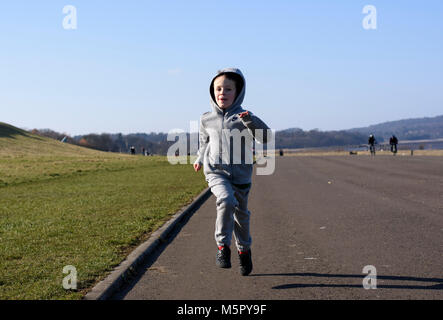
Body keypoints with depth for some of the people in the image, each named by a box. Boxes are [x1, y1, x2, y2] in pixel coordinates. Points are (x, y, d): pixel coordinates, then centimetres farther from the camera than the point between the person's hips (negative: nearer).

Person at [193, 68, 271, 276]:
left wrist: (251, 121, -32)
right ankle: (222, 247, -17)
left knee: (241, 214, 12)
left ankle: (244, 250, 37)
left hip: (240, 175, 0)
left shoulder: (244, 118, -5)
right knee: (226, 201, -28)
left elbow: (265, 138, -18)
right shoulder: (206, 120, 5)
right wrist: (200, 159, 26)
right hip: (215, 173, 0)